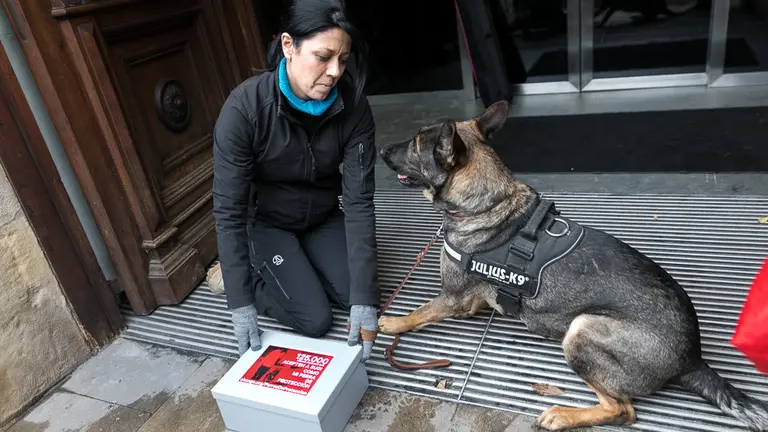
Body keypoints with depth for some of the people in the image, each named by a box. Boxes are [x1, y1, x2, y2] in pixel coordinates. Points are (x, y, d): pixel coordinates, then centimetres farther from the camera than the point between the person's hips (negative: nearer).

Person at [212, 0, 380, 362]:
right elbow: (229, 211, -26)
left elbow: (358, 201, -24)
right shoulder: (244, 108, -31)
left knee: (356, 296, -4)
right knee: (315, 321, -11)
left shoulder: (353, 108, -22)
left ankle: (298, 267, 21)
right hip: (266, 223, -3)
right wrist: (240, 304, -27)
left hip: (323, 218, 4)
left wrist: (365, 296, -29)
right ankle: (253, 277, 15)